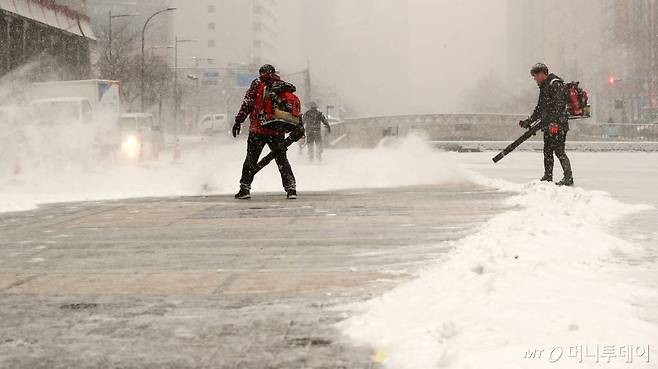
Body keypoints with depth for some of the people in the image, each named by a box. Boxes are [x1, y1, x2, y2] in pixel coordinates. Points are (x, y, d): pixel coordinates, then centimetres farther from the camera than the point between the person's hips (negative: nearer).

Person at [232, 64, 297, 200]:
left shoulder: (257, 84, 0)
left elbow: (247, 104, -6)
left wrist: (238, 121, -3)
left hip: (258, 129, -2)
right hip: (278, 132, 2)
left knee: (251, 159, 7)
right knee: (282, 160, 11)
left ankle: (245, 188, 6)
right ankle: (291, 189, 5)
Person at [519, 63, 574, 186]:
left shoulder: (556, 84, -9)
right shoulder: (544, 87, 21)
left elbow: (559, 104, -19)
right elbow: (540, 108, 28)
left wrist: (553, 121, -27)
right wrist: (529, 121, 25)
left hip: (558, 125, -10)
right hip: (548, 126, 10)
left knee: (559, 151, -11)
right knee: (547, 151, 10)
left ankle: (569, 178, -8)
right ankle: (548, 177, 15)